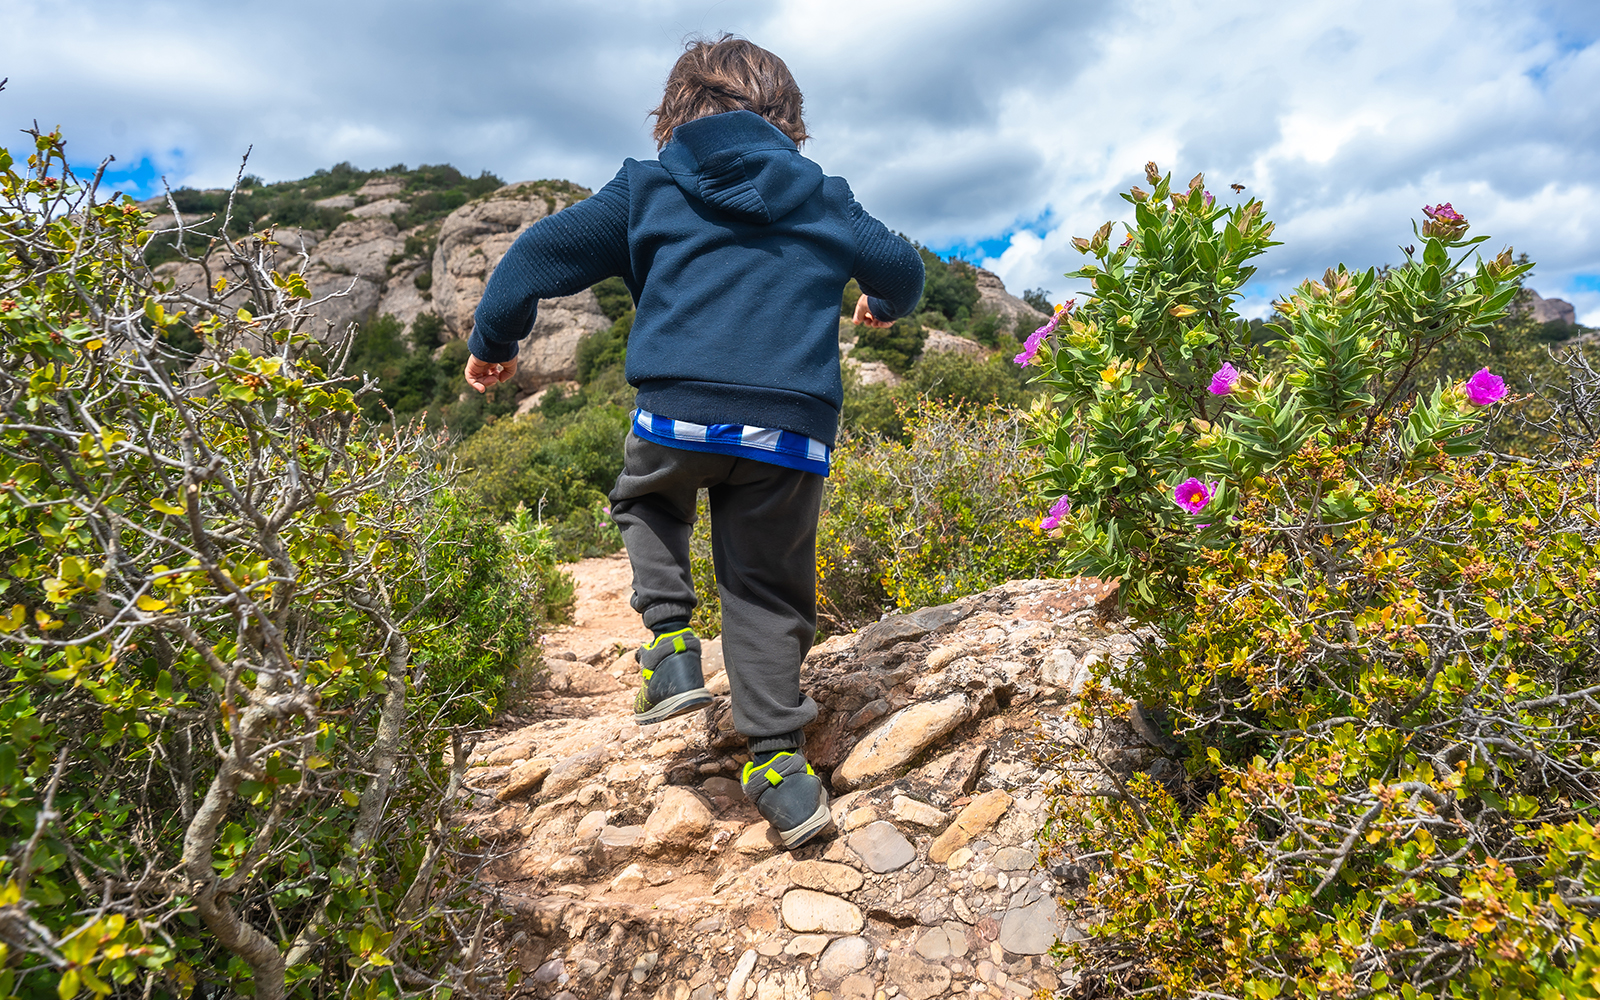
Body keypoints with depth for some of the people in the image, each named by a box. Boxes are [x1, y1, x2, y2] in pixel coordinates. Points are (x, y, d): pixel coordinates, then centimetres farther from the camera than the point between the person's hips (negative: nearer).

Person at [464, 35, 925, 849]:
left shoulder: (646, 187, 15)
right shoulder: (824, 201, 20)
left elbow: (547, 249, 13)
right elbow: (902, 267, 31)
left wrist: (492, 339, 27)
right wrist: (885, 306, 55)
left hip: (677, 411, -1)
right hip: (790, 428, 1)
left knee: (645, 502, 30)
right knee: (767, 590, 11)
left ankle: (670, 638, 11)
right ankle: (778, 762, 8)